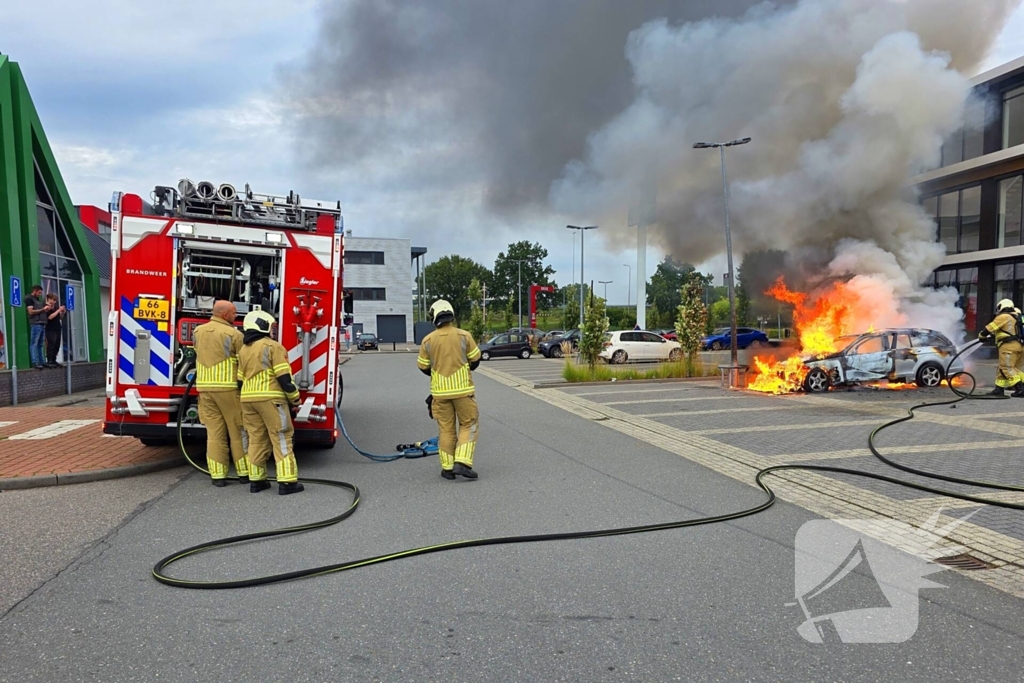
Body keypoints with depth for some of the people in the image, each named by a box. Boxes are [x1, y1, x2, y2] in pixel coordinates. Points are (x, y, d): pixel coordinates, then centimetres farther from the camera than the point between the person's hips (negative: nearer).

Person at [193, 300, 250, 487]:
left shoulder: (198, 331, 10)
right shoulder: (234, 334, -10)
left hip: (204, 387, 5)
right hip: (228, 387, -5)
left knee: (214, 432, 7)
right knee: (238, 431, 5)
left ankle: (218, 475, 8)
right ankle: (244, 472, 11)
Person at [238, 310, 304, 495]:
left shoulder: (243, 350, 15)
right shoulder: (272, 346, -9)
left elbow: (241, 380, 18)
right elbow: (284, 377, -13)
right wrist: (294, 398, -4)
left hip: (248, 399, 7)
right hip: (270, 398, -7)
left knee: (256, 440, 12)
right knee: (281, 439, -4)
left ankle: (256, 480, 15)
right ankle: (287, 482, -5)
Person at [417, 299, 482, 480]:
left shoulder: (428, 340, -4)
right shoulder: (464, 336, -8)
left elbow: (423, 367, 6)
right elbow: (475, 360, 1)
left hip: (440, 391, 2)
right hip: (463, 389, -2)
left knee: (446, 429, 11)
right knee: (468, 424, 10)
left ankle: (447, 467, 14)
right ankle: (462, 462, -2)